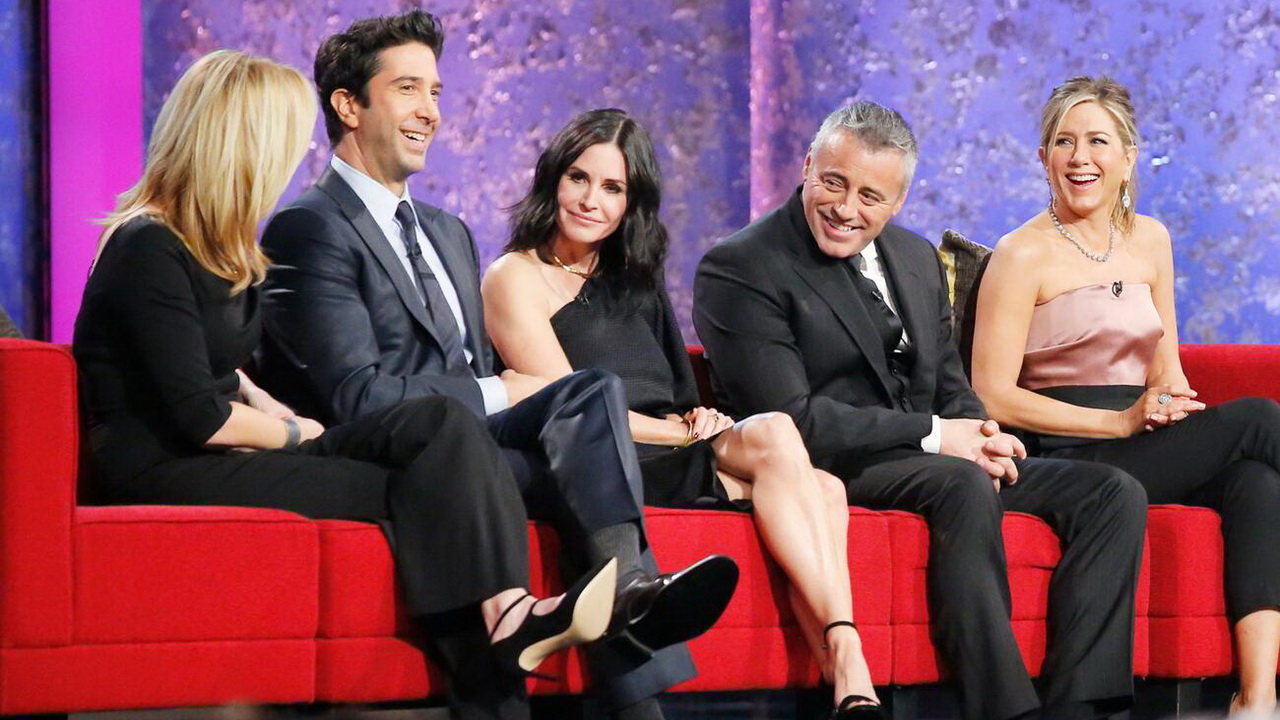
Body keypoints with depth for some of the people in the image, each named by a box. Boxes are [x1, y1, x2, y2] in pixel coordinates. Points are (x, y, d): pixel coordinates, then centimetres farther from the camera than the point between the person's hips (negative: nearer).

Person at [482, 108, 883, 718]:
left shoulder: (633, 280, 25)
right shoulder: (517, 279, 4)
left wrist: (702, 423, -3)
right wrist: (689, 433, -2)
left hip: (672, 461, 7)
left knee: (822, 490, -23)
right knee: (773, 434, -29)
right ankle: (847, 656, -36)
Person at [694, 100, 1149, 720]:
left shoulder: (917, 258, 16)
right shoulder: (739, 268, -8)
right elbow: (792, 420, -16)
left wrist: (978, 434, -7)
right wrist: (933, 435, -16)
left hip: (935, 460, 8)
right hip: (829, 473, -8)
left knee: (1114, 494, -10)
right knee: (963, 484, -37)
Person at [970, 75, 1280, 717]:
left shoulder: (1149, 241, 15)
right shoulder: (1023, 255, -4)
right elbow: (993, 397, -9)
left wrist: (1171, 401, -3)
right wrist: (1121, 422, -15)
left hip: (1147, 452, 6)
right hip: (1065, 459, -6)